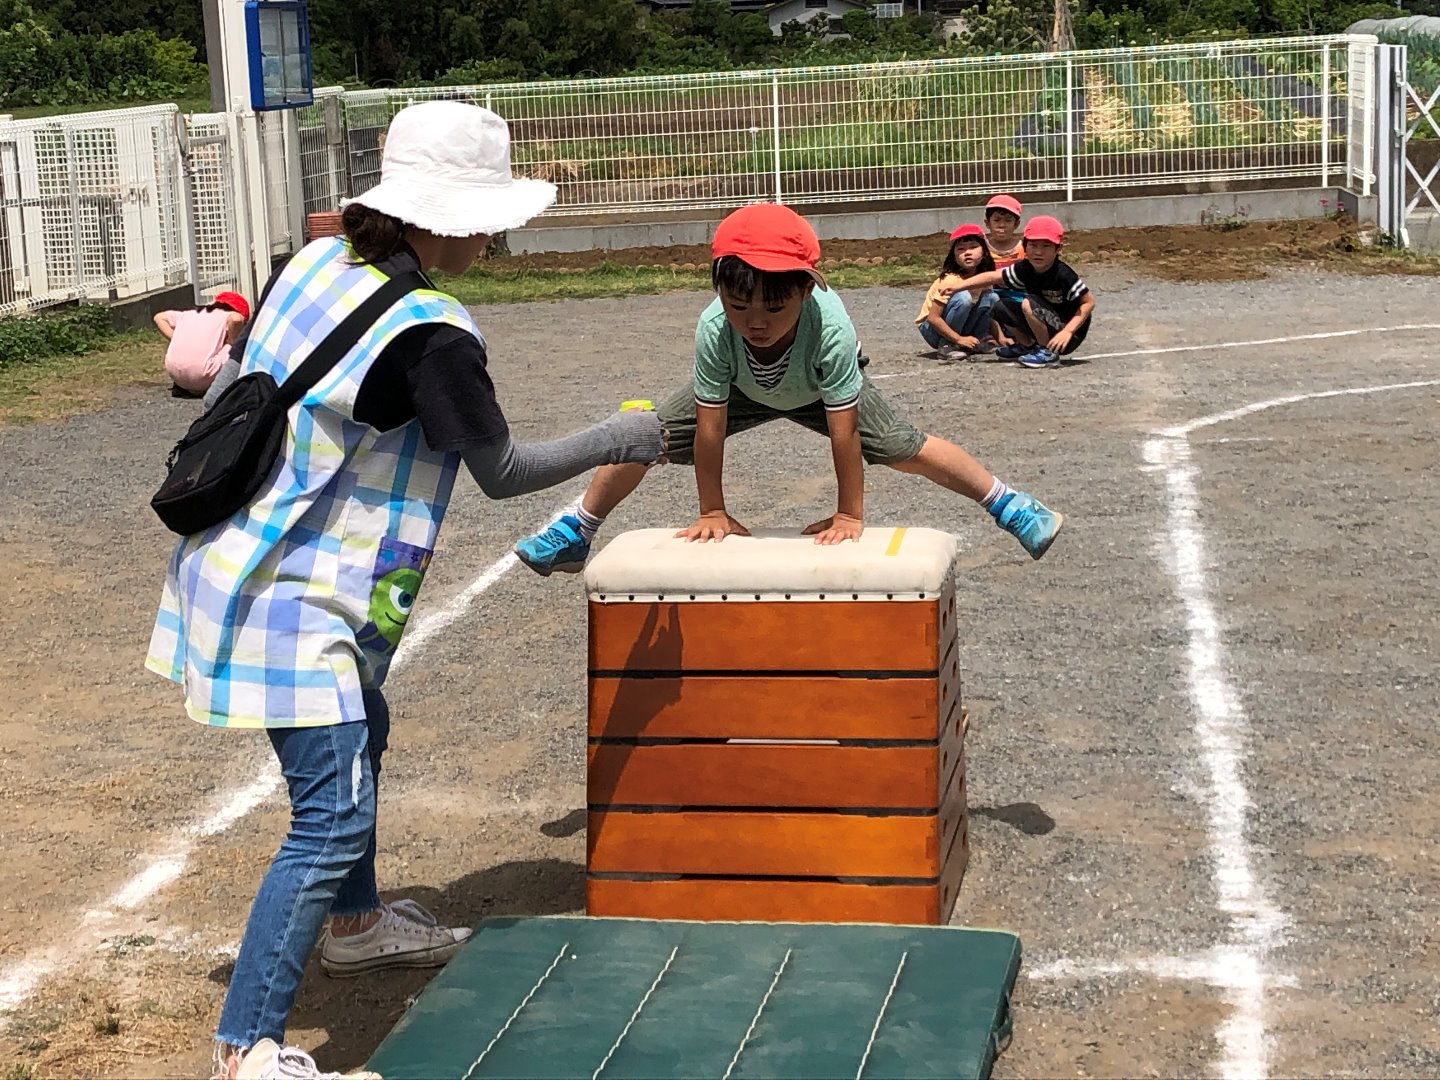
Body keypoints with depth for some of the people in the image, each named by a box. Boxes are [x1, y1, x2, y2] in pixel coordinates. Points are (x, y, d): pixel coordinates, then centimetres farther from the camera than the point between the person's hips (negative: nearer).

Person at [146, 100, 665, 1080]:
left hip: (241, 557, 10)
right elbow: (502, 470, -10)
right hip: (294, 602, -10)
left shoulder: (314, 264, 1)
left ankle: (355, 924, 49)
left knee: (360, 734, 28)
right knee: (334, 817, -8)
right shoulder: (430, 334, -22)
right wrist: (614, 441, 1)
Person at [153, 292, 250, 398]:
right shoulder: (228, 316, 6)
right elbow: (236, 319, -18)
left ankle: (182, 387, 19)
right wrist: (231, 343, -1)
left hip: (175, 375, 5)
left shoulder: (190, 314, 23)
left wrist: (175, 339, 19)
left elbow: (159, 318, 22)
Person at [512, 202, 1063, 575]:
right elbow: (709, 429, -31)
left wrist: (850, 515, -31)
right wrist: (713, 513, -25)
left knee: (907, 448, -6)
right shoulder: (714, 329, -40)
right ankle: (575, 533, 15)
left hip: (820, 389, -1)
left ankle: (1008, 504, 16)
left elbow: (843, 432, -38)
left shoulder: (829, 326, -45)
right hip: (740, 390, 1)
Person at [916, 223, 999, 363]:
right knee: (963, 298, -31)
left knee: (991, 297, -9)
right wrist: (959, 339, -29)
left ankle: (976, 341, -2)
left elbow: (988, 312, 8)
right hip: (932, 330, -6)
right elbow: (933, 318, -27)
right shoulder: (950, 280, -24)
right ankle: (946, 346, -19)